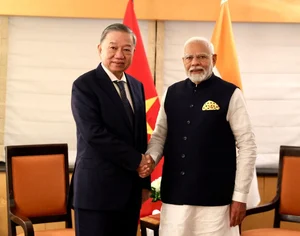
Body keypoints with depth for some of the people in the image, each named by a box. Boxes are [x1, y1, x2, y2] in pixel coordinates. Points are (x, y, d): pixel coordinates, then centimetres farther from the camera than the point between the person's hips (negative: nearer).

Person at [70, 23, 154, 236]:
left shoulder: (137, 86, 12)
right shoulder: (84, 85, -9)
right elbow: (94, 133, -19)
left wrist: (144, 182, 13)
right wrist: (136, 161, -14)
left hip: (131, 188, 6)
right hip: (97, 187, -6)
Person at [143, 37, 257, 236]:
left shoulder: (230, 94, -6)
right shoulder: (172, 93, 6)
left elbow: (247, 146, -6)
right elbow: (160, 135, 14)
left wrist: (240, 196, -7)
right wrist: (150, 159, -7)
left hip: (215, 198, -4)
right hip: (174, 195, 4)